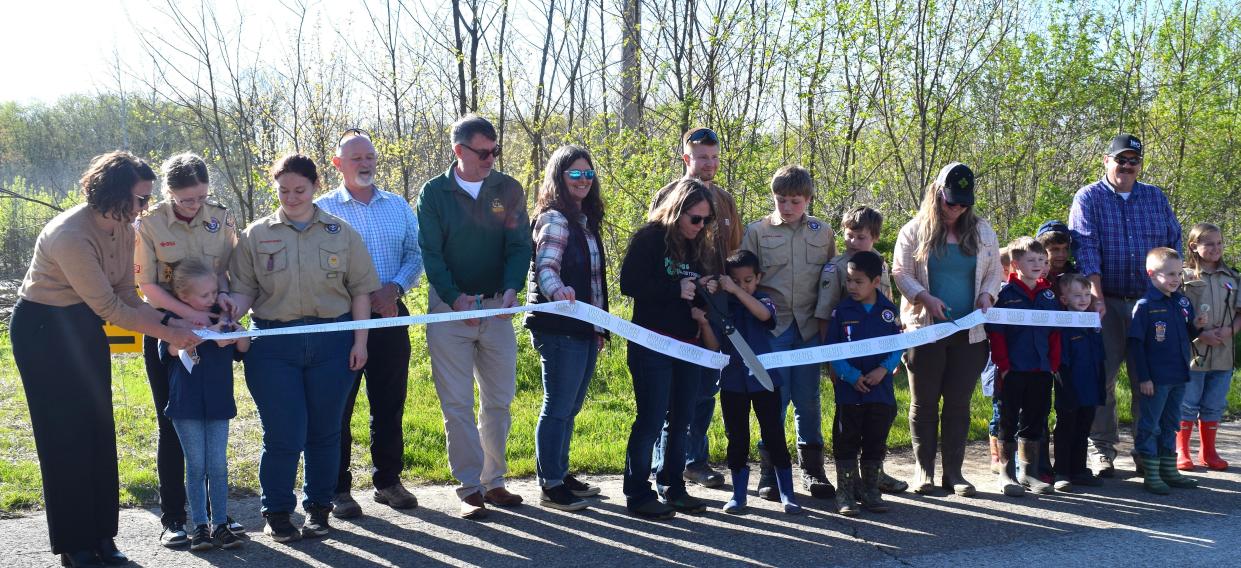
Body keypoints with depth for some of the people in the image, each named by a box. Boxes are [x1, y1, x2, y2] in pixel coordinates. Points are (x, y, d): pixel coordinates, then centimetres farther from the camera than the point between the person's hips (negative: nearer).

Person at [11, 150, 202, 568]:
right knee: (65, 435, -2)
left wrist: (169, 324, -11)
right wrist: (166, 332, -20)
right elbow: (108, 306, -24)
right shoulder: (70, 235, -28)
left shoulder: (123, 228, -3)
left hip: (85, 327, 8)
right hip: (42, 330, -8)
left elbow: (126, 293, 1)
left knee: (99, 431, 7)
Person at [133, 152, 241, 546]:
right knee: (172, 424, 3)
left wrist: (223, 293, -13)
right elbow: (147, 284, -11)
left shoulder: (221, 218, -2)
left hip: (212, 326, 2)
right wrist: (189, 314, -23)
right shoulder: (149, 224, -10)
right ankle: (172, 517, 12)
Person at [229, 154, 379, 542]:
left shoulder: (341, 233, 6)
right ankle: (277, 513, 15)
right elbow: (243, 291, 2)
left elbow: (360, 291, 7)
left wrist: (359, 341, 1)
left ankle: (318, 508, 24)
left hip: (331, 341, 1)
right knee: (283, 434, -2)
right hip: (274, 343, -1)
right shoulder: (255, 236, 5)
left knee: (324, 430, 9)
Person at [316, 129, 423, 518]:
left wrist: (394, 288, -10)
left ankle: (388, 481, 22)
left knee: (390, 404, 10)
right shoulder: (323, 208, 0)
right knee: (338, 406, 1)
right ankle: (338, 489, 11)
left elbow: (414, 254, 9)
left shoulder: (398, 206, 12)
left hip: (391, 317, 4)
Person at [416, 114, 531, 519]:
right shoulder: (434, 193, -1)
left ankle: (493, 480, 20)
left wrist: (511, 289, -18)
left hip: (497, 308, 2)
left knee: (499, 400, 8)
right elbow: (430, 253, -6)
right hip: (449, 308, -2)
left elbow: (519, 246, 0)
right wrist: (456, 298, -18)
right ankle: (470, 486, 6)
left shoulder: (508, 190, 4)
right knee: (457, 403, -1)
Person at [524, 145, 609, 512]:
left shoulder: (585, 221, 17)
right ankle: (551, 486, 4)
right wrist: (558, 291, -45)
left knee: (569, 408, 15)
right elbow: (545, 267, -23)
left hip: (584, 328, 9)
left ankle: (561, 475, 25)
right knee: (558, 408, -3)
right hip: (560, 328, -9)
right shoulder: (555, 219, -11)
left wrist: (600, 327, 22)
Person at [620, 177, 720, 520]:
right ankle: (637, 493, 4)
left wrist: (707, 289, -3)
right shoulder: (649, 239, -8)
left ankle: (672, 487, 21)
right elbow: (629, 284, -16)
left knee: (681, 419, 10)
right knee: (651, 419, -5)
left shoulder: (701, 245, 13)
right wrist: (676, 289, -19)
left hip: (688, 344, 7)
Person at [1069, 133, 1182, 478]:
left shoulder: (1156, 198, 14)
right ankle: (1102, 449, 7)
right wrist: (1097, 297, -19)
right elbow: (1086, 249, -10)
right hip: (1107, 303, -3)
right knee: (1102, 375, -2)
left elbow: (1174, 243, 15)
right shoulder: (1088, 198, 1)